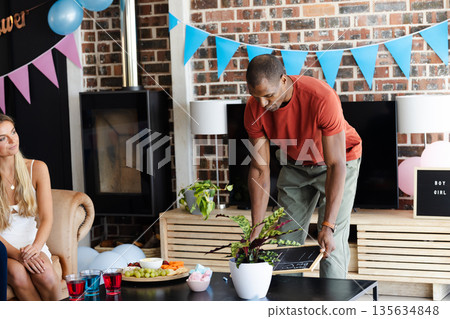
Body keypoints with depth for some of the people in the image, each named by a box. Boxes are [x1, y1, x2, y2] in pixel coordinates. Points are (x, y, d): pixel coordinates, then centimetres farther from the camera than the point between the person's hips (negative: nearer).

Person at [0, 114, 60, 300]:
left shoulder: (37, 169, -2)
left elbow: (46, 218, -8)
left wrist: (35, 248, -28)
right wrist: (18, 255, -26)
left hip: (31, 242, 2)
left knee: (46, 275, -30)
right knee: (17, 274, -33)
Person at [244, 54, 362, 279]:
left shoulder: (321, 98, -37)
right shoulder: (254, 108, -22)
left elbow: (336, 165, -35)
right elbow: (260, 169, -17)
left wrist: (328, 226, -40)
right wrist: (256, 230, -21)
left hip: (339, 159, -4)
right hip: (295, 164, 4)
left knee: (332, 243, -12)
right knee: (287, 239, 3)